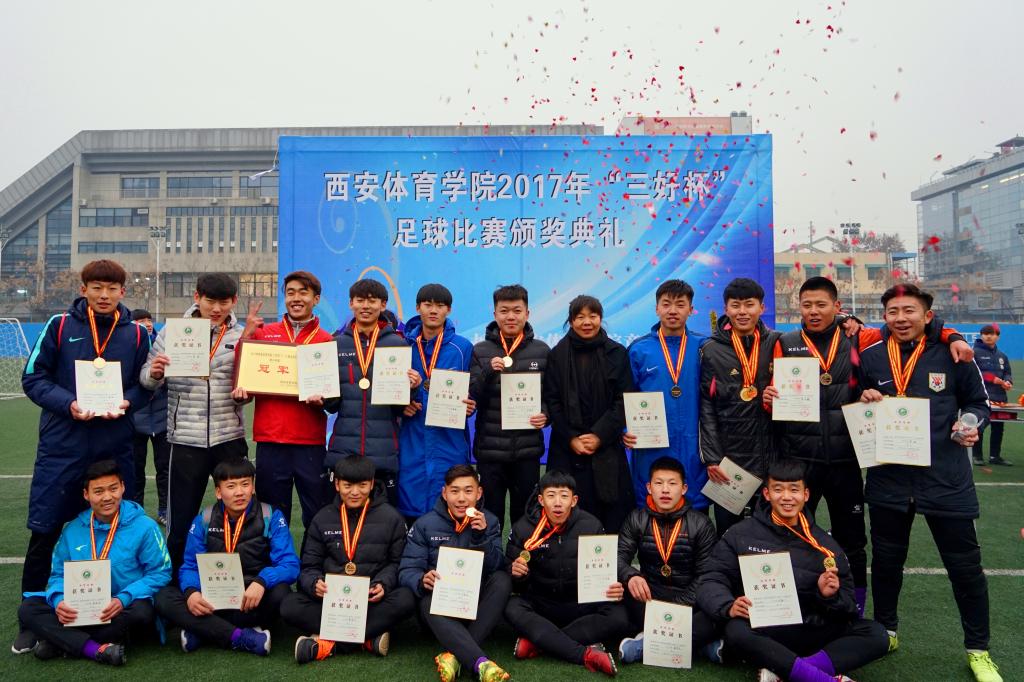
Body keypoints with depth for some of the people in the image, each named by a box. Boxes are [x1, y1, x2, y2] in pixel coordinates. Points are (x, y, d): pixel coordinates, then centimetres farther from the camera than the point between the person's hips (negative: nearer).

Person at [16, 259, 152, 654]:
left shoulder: (136, 334, 5)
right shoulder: (60, 326, 1)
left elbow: (145, 384, 9)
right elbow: (34, 377, 0)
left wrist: (126, 403, -11)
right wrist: (68, 403, -15)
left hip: (115, 448, 1)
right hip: (61, 447, -1)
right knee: (44, 534, 3)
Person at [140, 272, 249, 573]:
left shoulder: (241, 336, 3)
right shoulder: (172, 331, 1)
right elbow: (147, 381, 5)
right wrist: (154, 371, -18)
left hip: (230, 437, 1)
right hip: (186, 439, -1)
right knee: (180, 520, 10)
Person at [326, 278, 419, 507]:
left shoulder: (397, 344, 3)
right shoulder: (337, 344, 8)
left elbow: (400, 408, 4)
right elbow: (331, 403, 10)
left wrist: (409, 388, -15)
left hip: (384, 453, -1)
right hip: (343, 451, 2)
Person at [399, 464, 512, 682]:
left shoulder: (489, 521, 3)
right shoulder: (425, 524, 0)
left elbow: (497, 568, -8)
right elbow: (407, 570, -7)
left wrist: (481, 537, -24)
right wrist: (422, 581, -30)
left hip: (477, 604, 2)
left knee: (503, 580, -27)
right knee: (428, 602, -35)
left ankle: (455, 656, -34)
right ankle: (481, 663, -51)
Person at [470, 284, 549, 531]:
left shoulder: (541, 351, 6)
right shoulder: (480, 351, 2)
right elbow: (471, 398, -3)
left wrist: (546, 414, -9)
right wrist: (488, 372, -18)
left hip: (528, 449, 1)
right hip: (490, 449, -1)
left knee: (525, 515, 11)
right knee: (491, 515, 8)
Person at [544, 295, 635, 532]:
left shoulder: (617, 353, 5)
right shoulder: (557, 355, 6)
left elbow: (624, 402, 1)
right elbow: (552, 402, 3)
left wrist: (600, 435, -9)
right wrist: (571, 438, -7)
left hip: (607, 449, 0)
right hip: (567, 450, 0)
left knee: (611, 517, -2)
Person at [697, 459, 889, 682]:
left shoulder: (825, 544, 11)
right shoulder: (740, 534, 5)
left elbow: (848, 606, 12)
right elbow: (711, 582, 1)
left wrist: (831, 596, -10)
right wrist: (729, 607, -20)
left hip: (811, 632, 3)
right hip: (761, 633, -3)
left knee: (876, 635, -17)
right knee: (737, 632, -34)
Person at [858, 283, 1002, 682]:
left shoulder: (952, 353, -3)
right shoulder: (870, 356, 2)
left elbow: (978, 401, 7)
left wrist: (971, 425, -12)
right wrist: (864, 402, -9)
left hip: (946, 479, -2)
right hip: (888, 479, 2)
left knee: (965, 566, 7)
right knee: (886, 560, 16)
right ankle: (886, 631, 37)